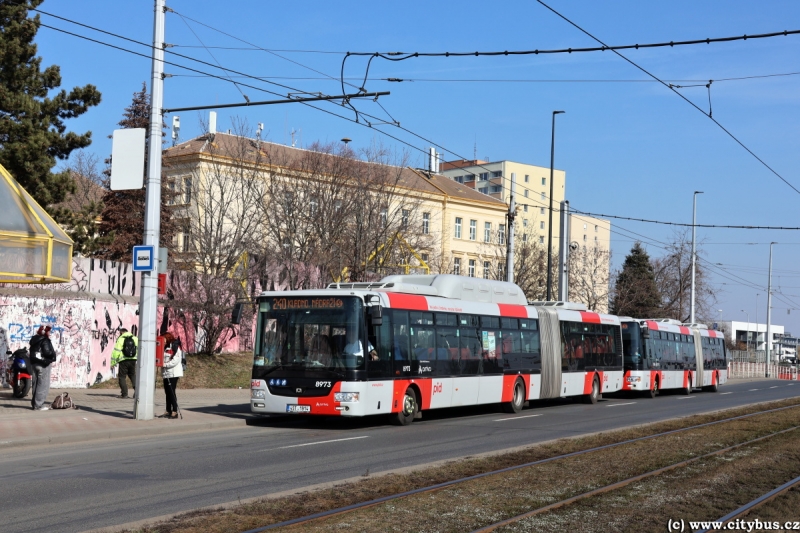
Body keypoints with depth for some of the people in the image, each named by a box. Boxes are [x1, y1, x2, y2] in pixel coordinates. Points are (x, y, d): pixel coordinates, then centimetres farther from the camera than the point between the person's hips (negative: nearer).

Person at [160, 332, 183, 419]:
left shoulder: (176, 347, -10)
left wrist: (165, 364, -22)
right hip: (166, 373, 8)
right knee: (167, 392, 10)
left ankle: (175, 412, -8)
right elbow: (163, 359, 22)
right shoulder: (166, 347, 15)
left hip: (173, 373, -8)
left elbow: (175, 361, -18)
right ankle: (168, 411, 16)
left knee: (171, 392, -10)